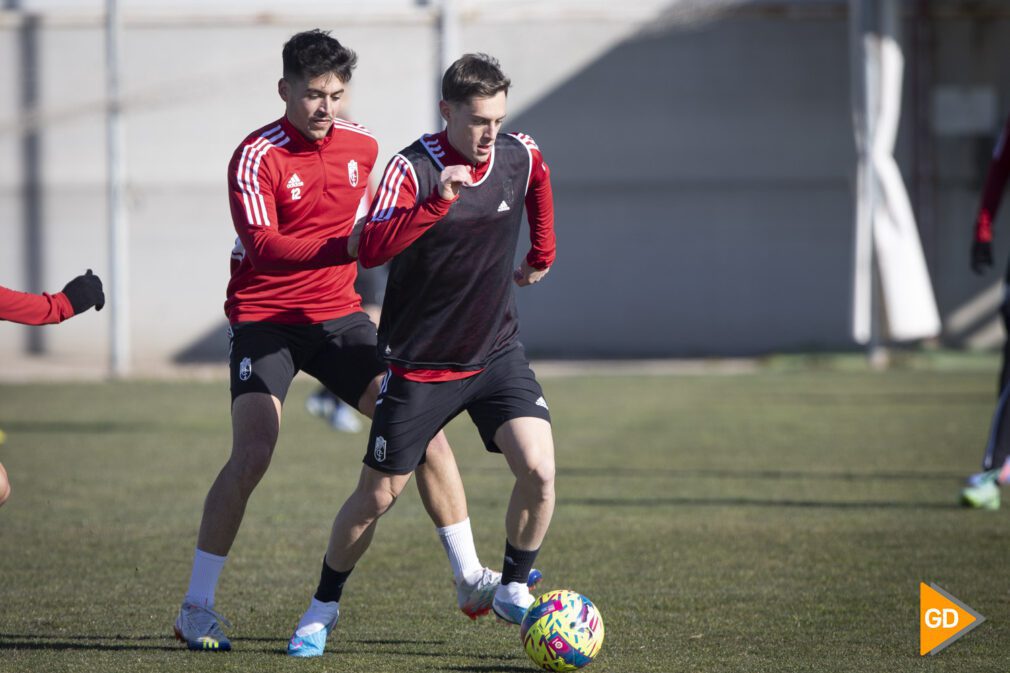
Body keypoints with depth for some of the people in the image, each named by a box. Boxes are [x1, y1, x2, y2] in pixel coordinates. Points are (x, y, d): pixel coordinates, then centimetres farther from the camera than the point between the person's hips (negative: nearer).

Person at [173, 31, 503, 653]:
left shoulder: (363, 145, 4)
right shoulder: (258, 157, -14)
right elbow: (262, 245, -28)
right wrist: (347, 246, -38)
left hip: (338, 316, 5)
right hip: (266, 319, -5)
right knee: (252, 454, -19)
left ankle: (471, 580, 4)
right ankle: (197, 608, -6)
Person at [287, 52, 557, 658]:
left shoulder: (520, 157, -4)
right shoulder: (414, 169, -19)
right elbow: (370, 250, -34)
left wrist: (542, 254, 28)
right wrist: (437, 204, -44)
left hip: (496, 352, 3)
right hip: (419, 364, -3)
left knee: (538, 468, -16)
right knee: (378, 495, 4)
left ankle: (514, 590, 5)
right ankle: (324, 607, 26)